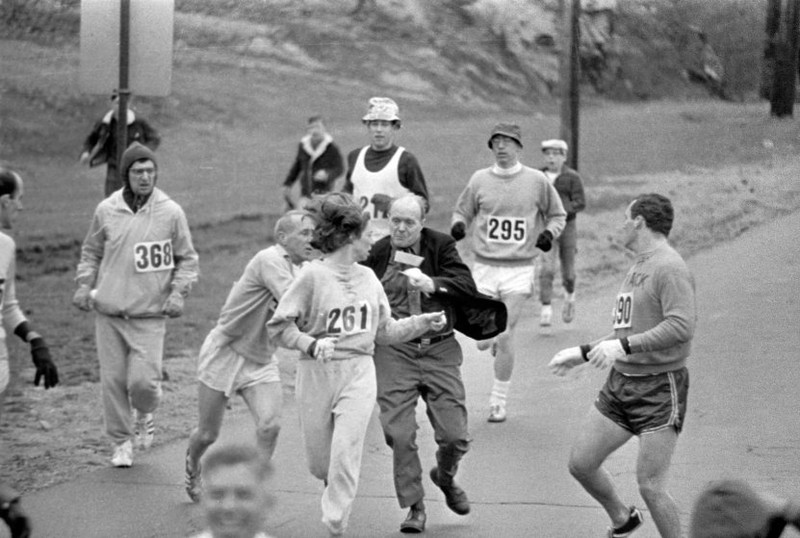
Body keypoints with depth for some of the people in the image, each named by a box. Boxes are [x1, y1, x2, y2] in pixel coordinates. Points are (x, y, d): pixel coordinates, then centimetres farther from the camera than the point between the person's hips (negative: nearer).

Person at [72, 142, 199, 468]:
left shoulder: (171, 213, -2)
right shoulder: (106, 211, 3)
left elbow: (187, 258, 8)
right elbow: (91, 252, 17)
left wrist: (178, 292, -5)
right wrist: (84, 286, 5)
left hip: (150, 315, -2)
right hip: (108, 312, 2)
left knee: (143, 380, -11)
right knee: (113, 380, 2)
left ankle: (144, 415, 23)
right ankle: (121, 442, 19)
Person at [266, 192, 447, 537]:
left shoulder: (368, 277, 10)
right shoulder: (313, 275, -8)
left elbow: (384, 330, 18)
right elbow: (278, 326, -8)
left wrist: (423, 322, 10)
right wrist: (311, 343, -22)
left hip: (359, 372, 3)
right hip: (317, 374, -3)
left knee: (346, 453, -12)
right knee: (319, 462, 8)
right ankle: (335, 487, 43)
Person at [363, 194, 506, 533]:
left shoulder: (441, 246, 2)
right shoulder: (377, 253, 4)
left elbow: (467, 284, -10)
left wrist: (432, 283, -24)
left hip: (439, 351, 0)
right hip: (394, 352, 0)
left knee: (455, 435, -2)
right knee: (399, 435, -8)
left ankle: (445, 478, 32)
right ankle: (414, 507, 9)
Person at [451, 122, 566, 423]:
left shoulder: (536, 181, 0)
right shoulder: (479, 180, 3)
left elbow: (558, 215, 12)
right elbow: (462, 210, 15)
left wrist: (549, 233, -8)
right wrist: (458, 225, -7)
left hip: (519, 270, -2)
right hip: (484, 266, 2)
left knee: (504, 339, -7)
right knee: (482, 340, 0)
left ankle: (499, 402, 7)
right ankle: (498, 338, 39)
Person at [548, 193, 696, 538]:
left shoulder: (669, 269, -14)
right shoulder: (637, 267, 16)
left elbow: (682, 326, -27)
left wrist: (623, 346, -30)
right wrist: (582, 354, 24)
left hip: (660, 388, -9)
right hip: (621, 383, 9)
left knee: (650, 486, -10)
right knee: (581, 463, 8)